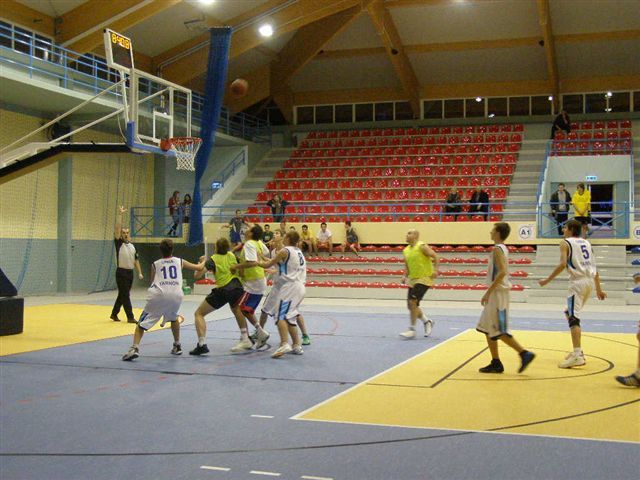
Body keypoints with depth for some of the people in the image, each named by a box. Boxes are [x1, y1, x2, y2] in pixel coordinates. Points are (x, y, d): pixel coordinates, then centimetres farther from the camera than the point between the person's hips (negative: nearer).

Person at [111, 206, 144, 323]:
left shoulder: (132, 246, 13)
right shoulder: (119, 243, -3)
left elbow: (136, 260, 16)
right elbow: (117, 228, -14)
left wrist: (140, 272, 8)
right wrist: (120, 214, -18)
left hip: (130, 272, 6)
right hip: (121, 272, -6)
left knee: (122, 295, 13)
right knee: (125, 295, -7)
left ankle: (114, 314, 26)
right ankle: (130, 317, -5)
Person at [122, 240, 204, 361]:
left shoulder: (155, 264, 22)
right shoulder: (180, 262, 23)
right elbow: (198, 267, 34)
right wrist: (203, 262, 56)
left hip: (158, 294, -2)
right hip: (176, 295, 2)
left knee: (142, 323, 5)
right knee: (173, 318, 32)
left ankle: (135, 348, -15)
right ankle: (177, 346, 35)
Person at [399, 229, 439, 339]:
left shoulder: (422, 246, -11)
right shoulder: (406, 250, 11)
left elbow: (434, 256, -11)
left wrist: (435, 270, -20)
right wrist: (405, 276, 4)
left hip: (424, 278, -8)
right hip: (412, 279, 8)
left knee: (413, 302, -17)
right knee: (410, 305, 8)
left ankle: (412, 330, -9)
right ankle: (427, 321, 32)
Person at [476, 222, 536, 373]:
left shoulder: (497, 249, -15)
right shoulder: (502, 248, 15)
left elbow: (502, 272, -26)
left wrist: (488, 292, -24)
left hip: (498, 292, -10)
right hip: (496, 293, 10)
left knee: (499, 331, -7)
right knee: (488, 329, 11)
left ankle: (524, 354, -5)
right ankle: (495, 363, 14)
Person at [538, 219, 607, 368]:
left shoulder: (565, 243, 0)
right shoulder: (586, 243, 21)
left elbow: (562, 264, -15)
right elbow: (594, 267, 19)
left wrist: (547, 280, -9)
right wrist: (598, 289, 22)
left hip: (578, 281, -8)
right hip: (590, 281, 8)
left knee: (573, 318, -10)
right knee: (570, 313, 22)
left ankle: (577, 356, -20)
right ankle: (577, 351, 23)